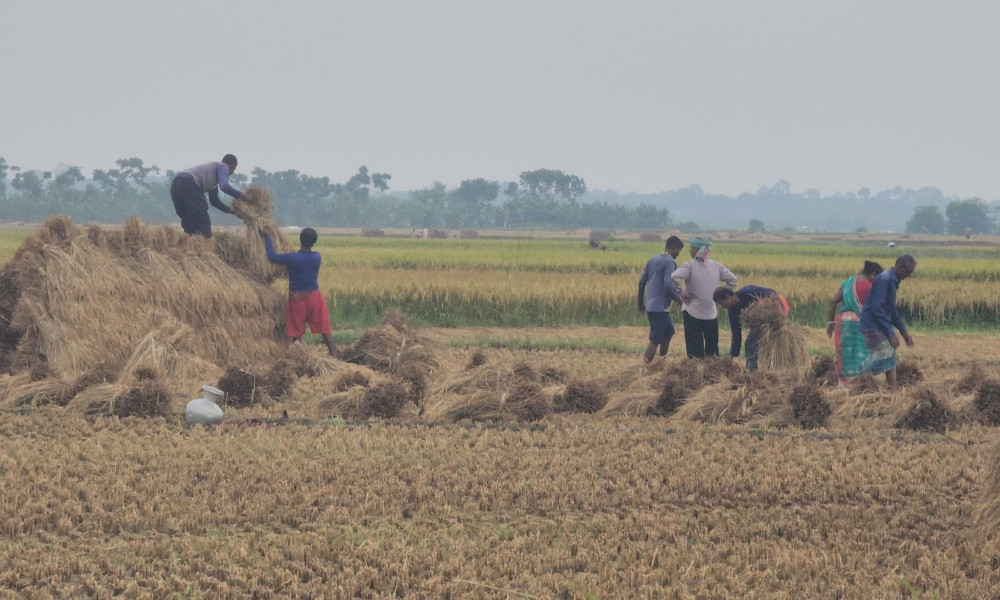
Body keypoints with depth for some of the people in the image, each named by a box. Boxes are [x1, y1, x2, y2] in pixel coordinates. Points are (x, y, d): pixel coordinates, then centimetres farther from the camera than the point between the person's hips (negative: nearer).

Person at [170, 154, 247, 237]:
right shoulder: (223, 167, 11)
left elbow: (214, 200, 43)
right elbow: (224, 186, -8)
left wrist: (232, 211, 44)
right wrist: (239, 195, 5)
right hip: (188, 183, -9)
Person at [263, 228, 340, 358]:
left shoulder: (291, 258, -15)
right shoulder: (317, 258, -5)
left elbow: (272, 257, -3)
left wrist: (267, 238, 9)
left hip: (296, 297, -2)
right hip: (314, 297, 2)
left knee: (297, 333, 8)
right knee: (325, 329, 6)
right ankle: (335, 355, 2)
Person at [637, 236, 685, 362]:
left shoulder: (653, 260, 12)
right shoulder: (670, 263, -13)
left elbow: (642, 281, 13)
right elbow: (668, 286, -23)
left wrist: (641, 303, 21)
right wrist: (679, 298, -6)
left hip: (650, 305, 9)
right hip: (660, 308, -9)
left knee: (669, 331, 24)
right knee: (655, 340, -6)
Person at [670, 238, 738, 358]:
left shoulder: (689, 266, -10)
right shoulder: (717, 266, 3)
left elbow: (674, 277, -25)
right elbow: (733, 280, 10)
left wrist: (681, 296, -13)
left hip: (692, 312, -4)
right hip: (711, 313, 4)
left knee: (695, 352, -1)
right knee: (712, 350, 14)